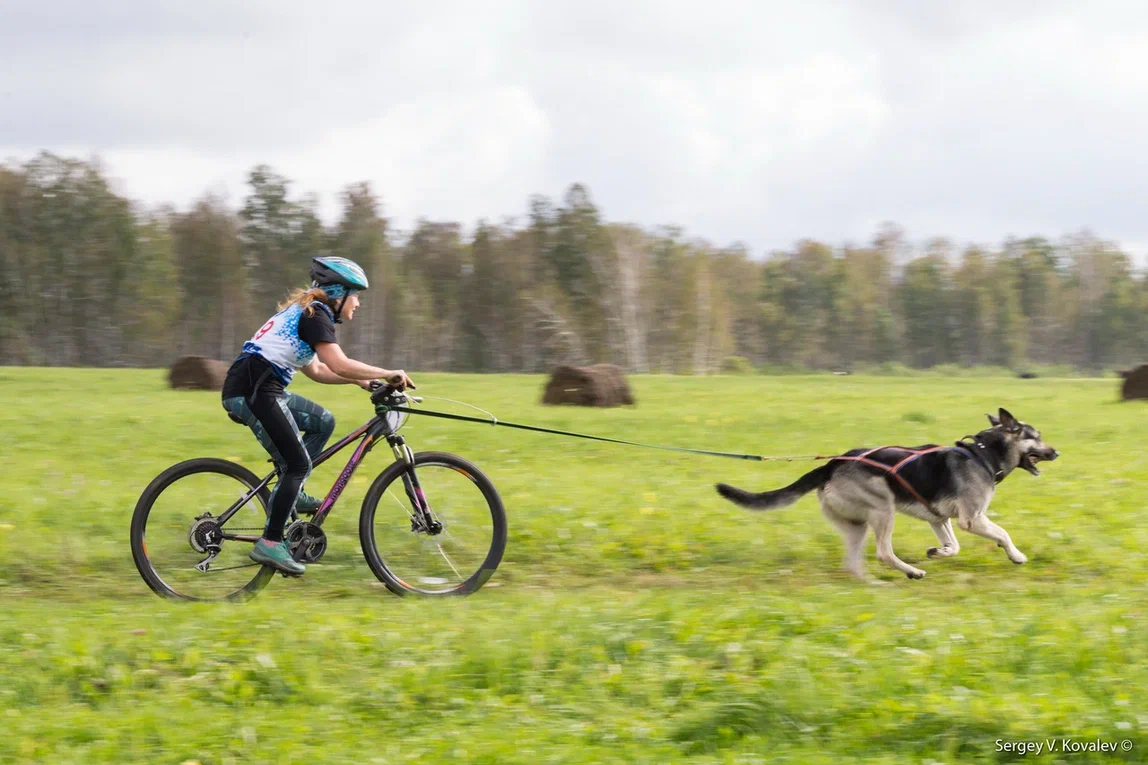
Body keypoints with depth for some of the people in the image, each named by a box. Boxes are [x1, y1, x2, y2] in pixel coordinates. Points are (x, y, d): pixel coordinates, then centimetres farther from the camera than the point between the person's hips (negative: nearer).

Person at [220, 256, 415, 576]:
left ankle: (289, 493, 12)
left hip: (259, 388, 10)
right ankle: (270, 543, -8)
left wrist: (359, 380, 20)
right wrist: (389, 374, -11)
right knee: (298, 464, -8)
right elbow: (340, 365, -20)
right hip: (252, 391, -10)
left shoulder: (305, 311, 22)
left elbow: (316, 370, 29)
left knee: (322, 421, 17)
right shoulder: (316, 315, -9)